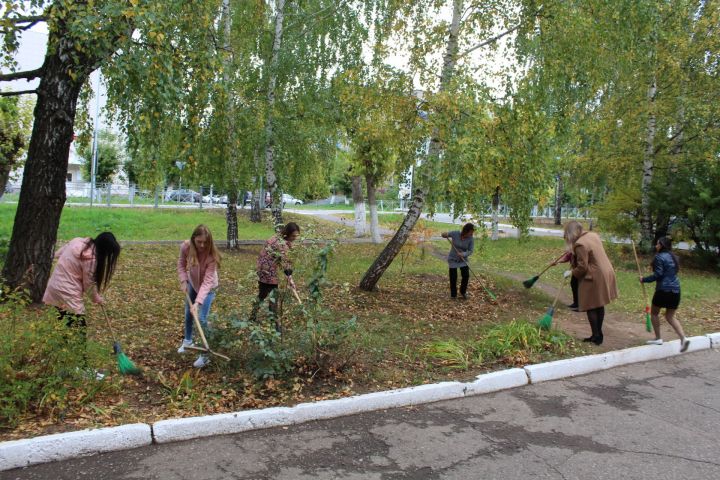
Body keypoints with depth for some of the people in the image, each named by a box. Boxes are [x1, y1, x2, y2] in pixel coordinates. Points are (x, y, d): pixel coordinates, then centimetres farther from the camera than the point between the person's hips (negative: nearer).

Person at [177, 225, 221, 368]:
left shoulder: (212, 255, -35)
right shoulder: (186, 246, -26)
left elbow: (207, 281, -37)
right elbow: (181, 265, -5)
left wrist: (198, 302, -44)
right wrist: (183, 281, -18)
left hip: (207, 287, -4)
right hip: (192, 283, 4)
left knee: (201, 319, -10)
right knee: (188, 314, 19)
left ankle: (205, 354, 2)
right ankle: (187, 340, 45)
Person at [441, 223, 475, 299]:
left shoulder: (471, 239, -15)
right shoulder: (455, 233, -19)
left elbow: (470, 251, -14)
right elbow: (443, 235, -7)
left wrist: (463, 254, -32)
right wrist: (444, 234, -31)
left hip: (463, 260, 2)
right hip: (453, 259, -1)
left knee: (466, 276, -11)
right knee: (453, 278, -3)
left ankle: (463, 292, 16)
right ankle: (453, 295, 18)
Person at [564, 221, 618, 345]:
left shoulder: (580, 244, -20)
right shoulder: (593, 235, 7)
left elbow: (582, 267, -19)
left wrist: (572, 273, -2)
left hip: (594, 278, -9)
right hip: (606, 273, 9)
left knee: (591, 307, 3)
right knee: (600, 306, 16)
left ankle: (596, 336, 9)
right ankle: (599, 334, 25)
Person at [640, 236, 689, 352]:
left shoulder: (659, 257, -12)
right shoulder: (673, 257, 13)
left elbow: (657, 275, -16)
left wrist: (644, 279, -5)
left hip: (663, 290, -7)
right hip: (675, 290, 7)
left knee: (654, 313, 13)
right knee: (670, 316, 13)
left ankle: (658, 338, 14)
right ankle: (683, 338, -4)